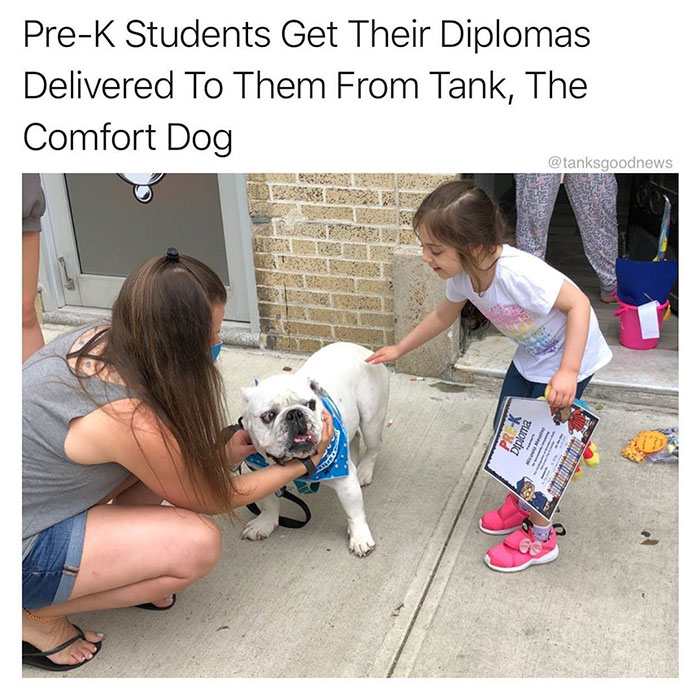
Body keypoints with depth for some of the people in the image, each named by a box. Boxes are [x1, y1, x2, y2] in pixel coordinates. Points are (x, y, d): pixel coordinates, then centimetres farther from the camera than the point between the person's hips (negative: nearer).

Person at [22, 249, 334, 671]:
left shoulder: (99, 337, -9)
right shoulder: (130, 420, -32)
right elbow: (209, 500, -12)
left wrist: (222, 454, 3)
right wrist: (303, 465, -3)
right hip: (23, 553, -8)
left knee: (176, 447, 3)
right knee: (199, 543, -20)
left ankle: (122, 568, 13)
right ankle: (37, 616, -2)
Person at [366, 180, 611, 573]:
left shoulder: (516, 272, -38)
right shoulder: (463, 275, -13)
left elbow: (578, 304, -32)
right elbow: (444, 316, 8)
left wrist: (567, 372, -37)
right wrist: (399, 350, 14)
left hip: (570, 357, -8)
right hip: (531, 356, 8)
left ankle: (541, 539, 14)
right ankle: (523, 502, 38)